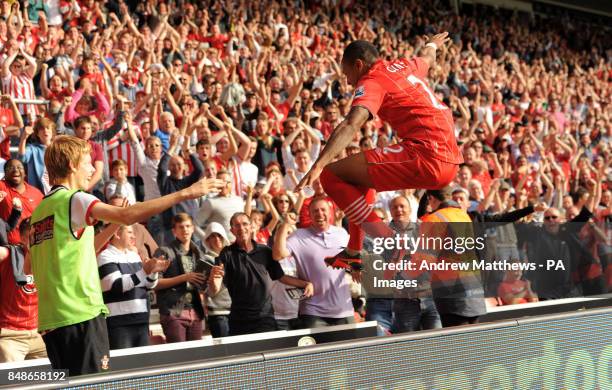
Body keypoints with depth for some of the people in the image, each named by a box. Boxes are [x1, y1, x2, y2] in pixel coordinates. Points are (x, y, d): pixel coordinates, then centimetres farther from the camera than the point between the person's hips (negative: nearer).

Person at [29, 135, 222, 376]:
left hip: (49, 321, 8)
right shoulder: (73, 199, -7)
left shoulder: (39, 210, 18)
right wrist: (184, 194, -21)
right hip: (81, 316, -8)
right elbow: (128, 216, -22)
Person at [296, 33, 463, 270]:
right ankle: (353, 253, 25)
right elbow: (428, 57, 46)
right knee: (359, 172, 30)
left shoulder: (372, 81, -3)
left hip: (425, 155, -10)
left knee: (332, 175, -9)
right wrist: (432, 45, 71)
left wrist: (318, 166, -32)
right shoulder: (406, 66, 21)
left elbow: (351, 125, -21)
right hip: (451, 160, 10)